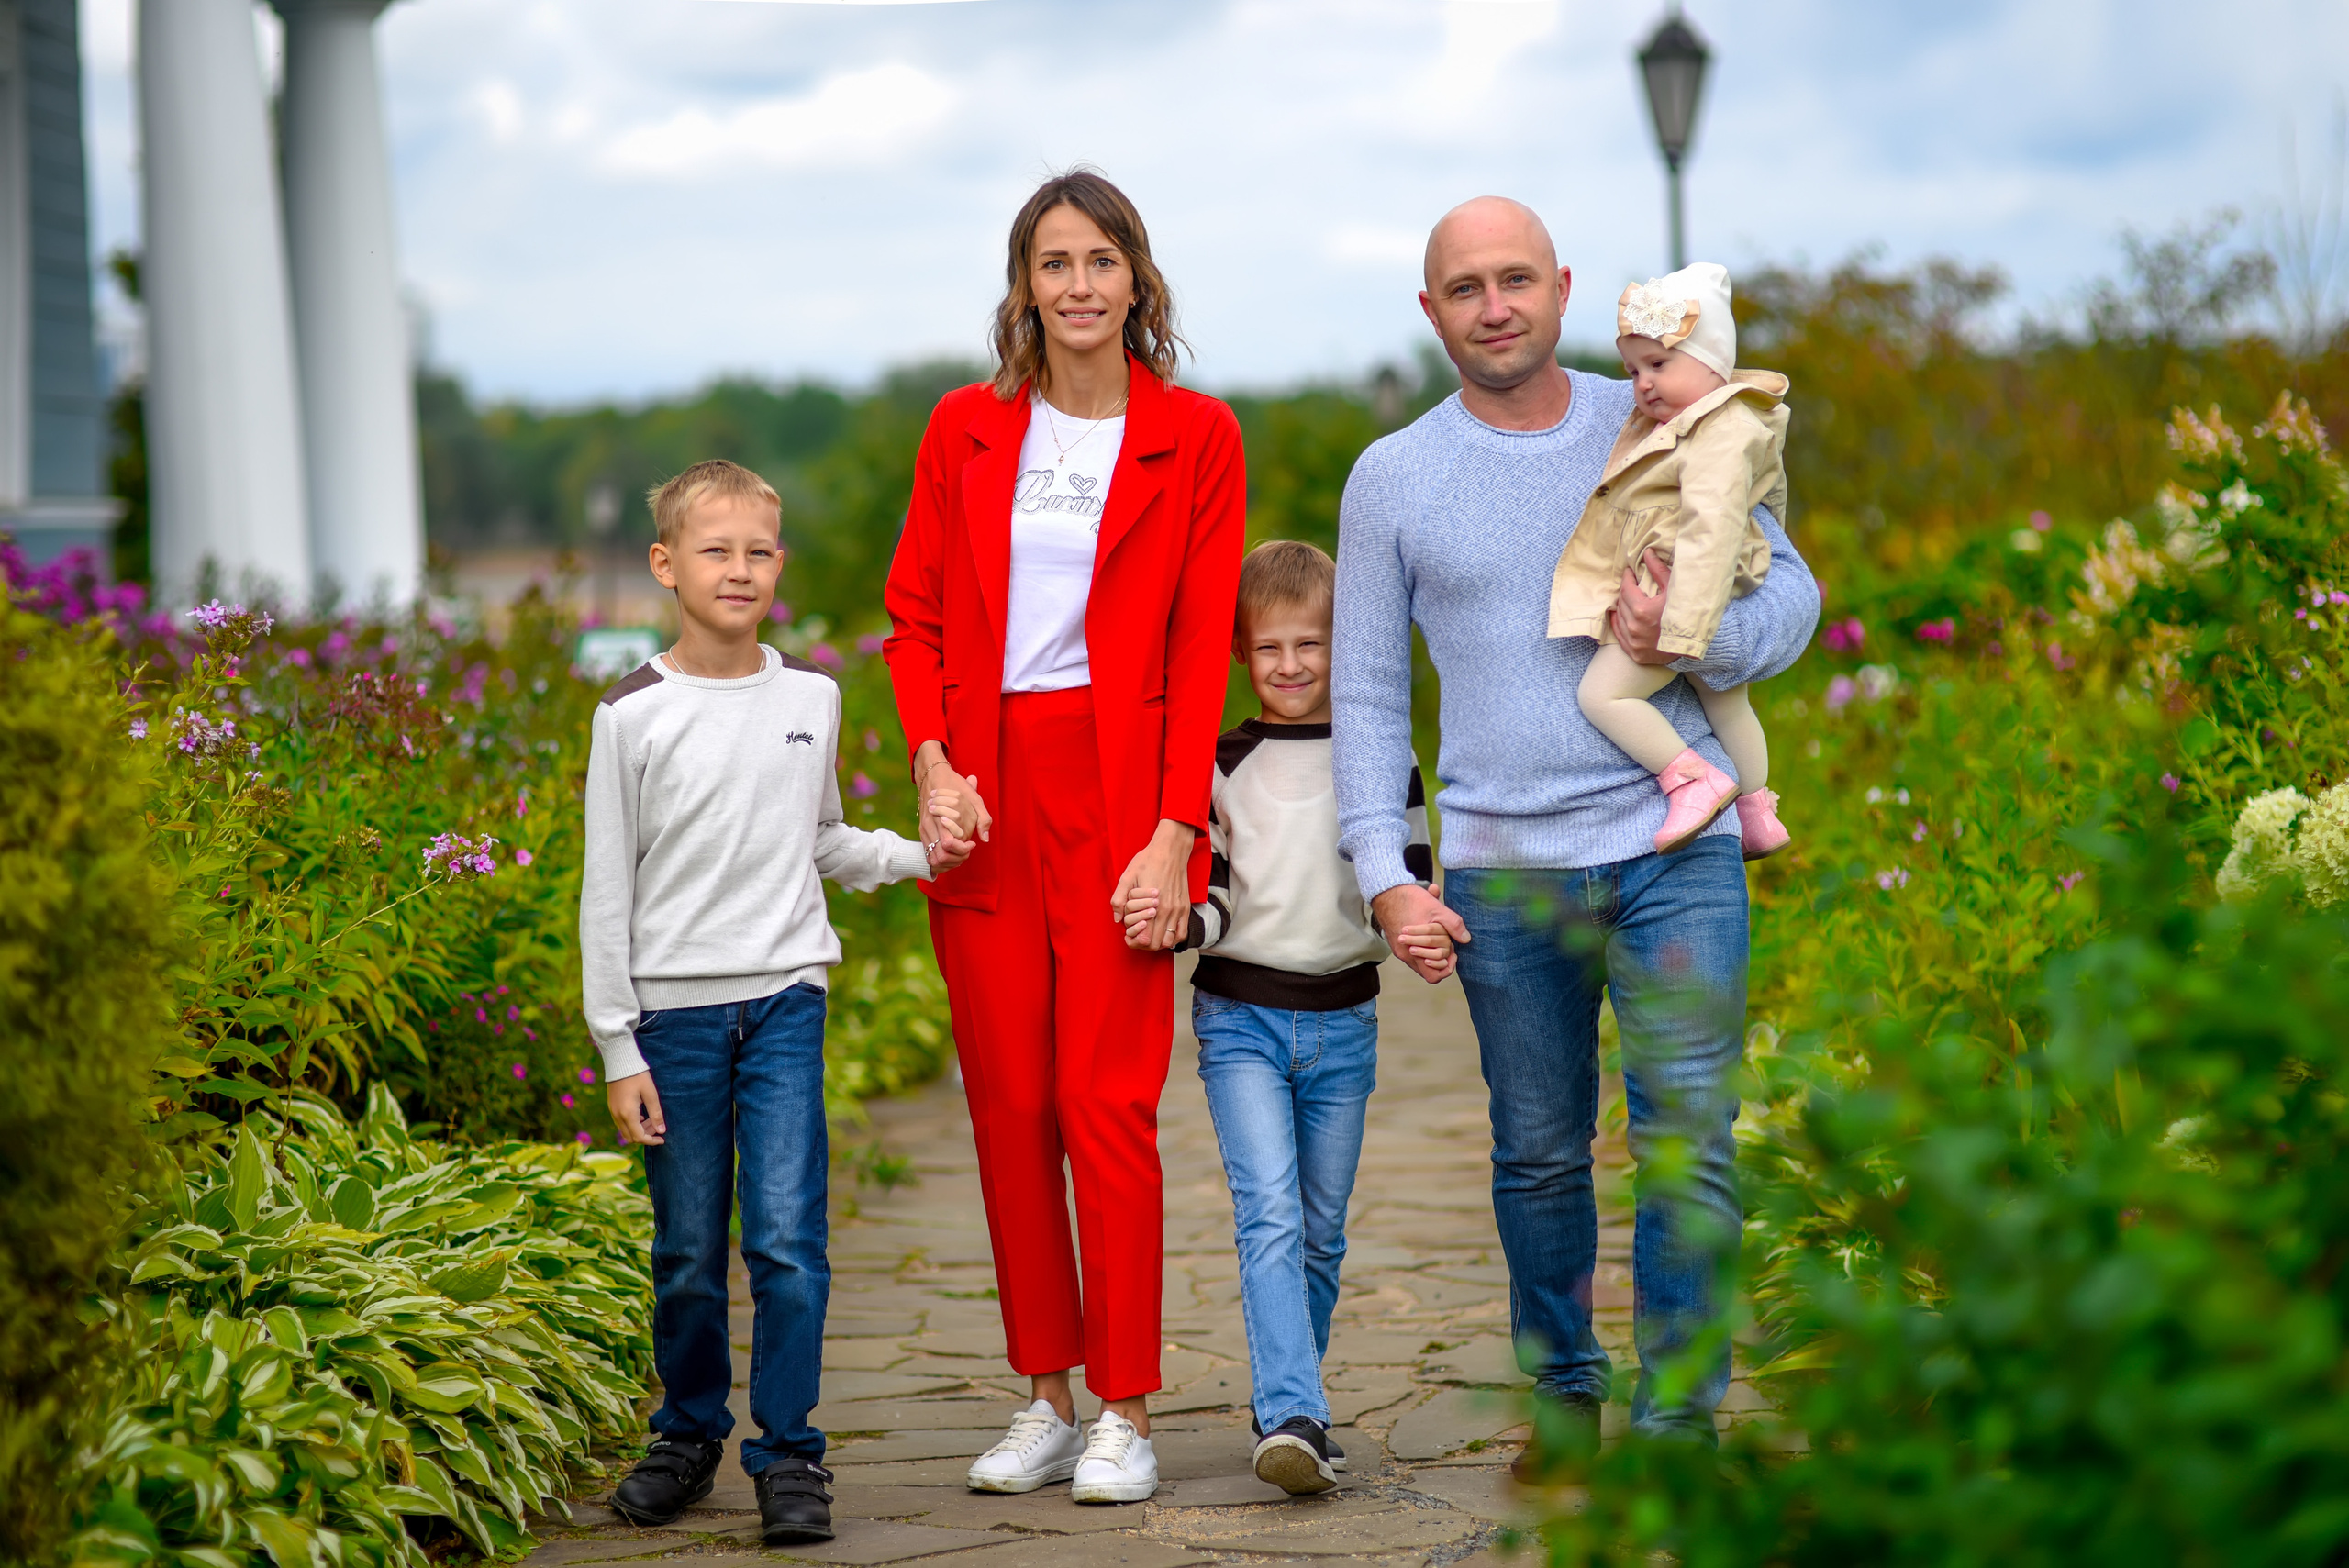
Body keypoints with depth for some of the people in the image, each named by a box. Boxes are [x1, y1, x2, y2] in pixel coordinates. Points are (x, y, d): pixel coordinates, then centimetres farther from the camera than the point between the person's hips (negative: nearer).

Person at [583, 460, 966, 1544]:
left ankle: (789, 1453, 3)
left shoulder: (812, 697, 8)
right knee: (688, 1251, 6)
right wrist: (618, 1049, -2)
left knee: (788, 1239, -7)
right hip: (674, 1008, -1)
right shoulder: (634, 714, -2)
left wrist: (915, 858, 4)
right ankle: (688, 1434, 24)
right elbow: (607, 891, 1)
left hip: (784, 999, 1)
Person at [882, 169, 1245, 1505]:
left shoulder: (1195, 437, 1)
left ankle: (1127, 1417, 1)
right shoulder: (968, 429, 9)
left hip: (1116, 787, -3)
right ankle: (1047, 1399, 16)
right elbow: (915, 614, 12)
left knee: (1107, 1102, -6)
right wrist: (935, 765, -4)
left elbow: (1201, 648, -2)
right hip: (986, 795, 3)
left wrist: (1175, 831, -9)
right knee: (1007, 1105, 5)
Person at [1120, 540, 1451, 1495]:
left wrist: (1427, 942, -15)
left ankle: (1290, 1412, 21)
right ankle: (1293, 1419, -25)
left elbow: (1415, 886, 6)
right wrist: (1166, 920, -20)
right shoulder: (1220, 766, 2)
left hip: (1343, 1024, 2)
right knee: (1269, 1216, -16)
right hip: (1240, 1020, -2)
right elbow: (1210, 904, 1)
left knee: (1321, 1231, 8)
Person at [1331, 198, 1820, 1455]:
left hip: (1673, 843, 0)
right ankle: (1563, 1396, 27)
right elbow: (1365, 692, 9)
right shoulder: (1392, 477, 6)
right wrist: (1385, 877, -2)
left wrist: (1698, 640, -11)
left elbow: (1790, 589, 11)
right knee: (1539, 1154, 9)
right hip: (1502, 868, 1)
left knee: (1688, 1147, -8)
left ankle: (1678, 1421, 0)